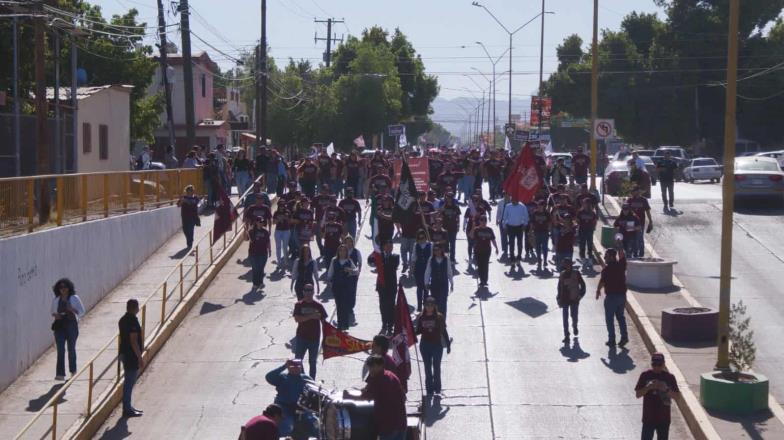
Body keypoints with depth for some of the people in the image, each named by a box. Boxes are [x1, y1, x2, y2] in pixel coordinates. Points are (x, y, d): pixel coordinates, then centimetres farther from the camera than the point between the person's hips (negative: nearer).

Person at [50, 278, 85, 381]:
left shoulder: (75, 298, -1)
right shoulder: (56, 300, 7)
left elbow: (82, 311, -1)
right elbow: (53, 312, 17)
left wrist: (73, 310, -19)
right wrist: (55, 315, -6)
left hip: (71, 325, -1)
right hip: (59, 326, 1)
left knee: (71, 348, 9)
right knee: (60, 350, -5)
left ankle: (73, 371, 28)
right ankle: (60, 374, -8)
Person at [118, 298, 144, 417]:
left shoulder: (123, 319, 10)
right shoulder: (133, 321, -20)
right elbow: (133, 341, -23)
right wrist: (140, 357, -19)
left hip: (125, 353, 10)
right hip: (131, 355, -10)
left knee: (129, 381, 17)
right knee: (130, 382, -3)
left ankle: (128, 407, 25)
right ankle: (127, 410, 2)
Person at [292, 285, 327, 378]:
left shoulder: (318, 305, -1)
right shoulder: (299, 305, -3)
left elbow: (324, 321, 2)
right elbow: (297, 319, -17)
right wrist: (311, 316, -25)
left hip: (315, 338, 0)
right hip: (301, 337, 0)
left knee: (312, 362, 10)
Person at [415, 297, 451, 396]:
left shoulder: (439, 317, -8)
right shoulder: (421, 317, -4)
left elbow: (444, 331, -2)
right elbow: (418, 331, 2)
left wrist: (448, 344, -1)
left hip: (437, 345, -2)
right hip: (425, 345, 2)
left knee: (437, 368, 6)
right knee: (427, 368, 10)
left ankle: (437, 389, 19)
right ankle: (429, 389, 20)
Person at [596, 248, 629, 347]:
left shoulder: (607, 269, -16)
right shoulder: (621, 265, -1)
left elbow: (602, 282, -7)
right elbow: (622, 256, 18)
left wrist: (598, 291, 9)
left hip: (611, 296, -6)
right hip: (622, 294, 6)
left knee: (609, 318, 4)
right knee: (620, 316, 17)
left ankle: (611, 340, 5)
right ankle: (624, 336, 8)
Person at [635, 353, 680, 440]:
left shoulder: (669, 377, -3)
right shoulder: (645, 376, -4)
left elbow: (676, 395, -3)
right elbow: (638, 394, -4)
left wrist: (665, 389, -20)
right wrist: (648, 387, -21)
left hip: (664, 418, 1)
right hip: (648, 417, -1)